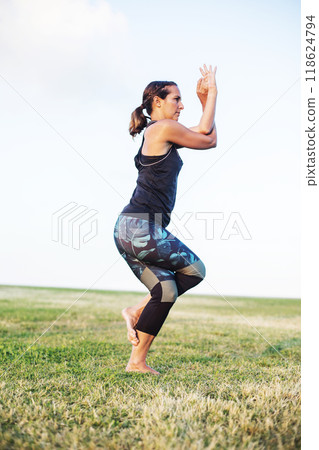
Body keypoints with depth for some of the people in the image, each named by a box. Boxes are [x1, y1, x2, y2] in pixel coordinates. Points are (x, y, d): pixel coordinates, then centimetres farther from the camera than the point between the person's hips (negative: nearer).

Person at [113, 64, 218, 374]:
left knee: (165, 290, 10)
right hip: (143, 229, -9)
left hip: (127, 230, 9)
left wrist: (205, 100, 19)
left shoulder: (156, 133, 21)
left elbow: (202, 134, 24)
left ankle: (137, 362, 10)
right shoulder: (164, 128, -7)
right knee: (195, 270, 10)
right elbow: (209, 141, 3)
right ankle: (137, 310, 5)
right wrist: (212, 94, 10)